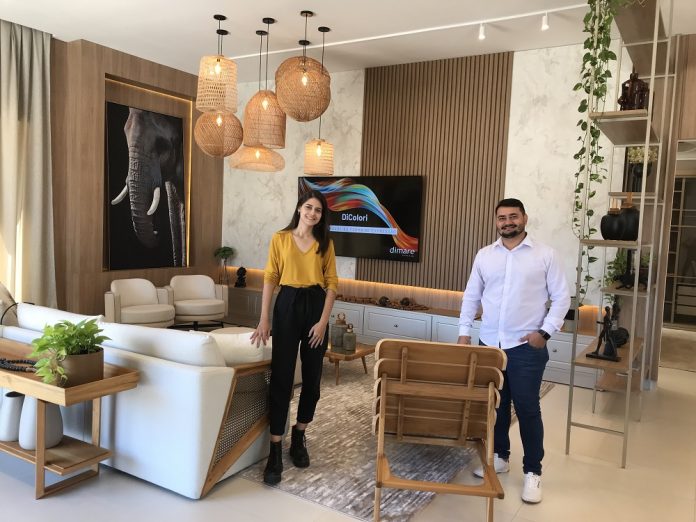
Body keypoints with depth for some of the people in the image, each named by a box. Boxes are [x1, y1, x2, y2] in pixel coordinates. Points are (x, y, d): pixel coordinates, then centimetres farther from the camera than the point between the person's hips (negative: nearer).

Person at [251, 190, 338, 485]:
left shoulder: (325, 244, 6)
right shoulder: (280, 239, 3)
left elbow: (332, 283, 3)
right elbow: (270, 278, 1)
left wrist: (323, 321, -7)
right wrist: (264, 319, -5)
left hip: (315, 306, 2)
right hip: (287, 306, -2)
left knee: (312, 377, 7)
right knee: (281, 377, -4)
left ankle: (299, 438, 27)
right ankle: (275, 451, 2)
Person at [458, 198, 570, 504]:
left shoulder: (545, 255, -4)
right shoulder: (484, 256, 6)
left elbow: (561, 297, -2)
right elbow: (471, 296, 11)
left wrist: (545, 331, -11)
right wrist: (464, 332, 5)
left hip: (526, 347, -3)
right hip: (489, 344, 4)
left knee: (527, 409, 3)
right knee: (495, 405, 14)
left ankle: (532, 471, 18)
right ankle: (500, 457, 32)